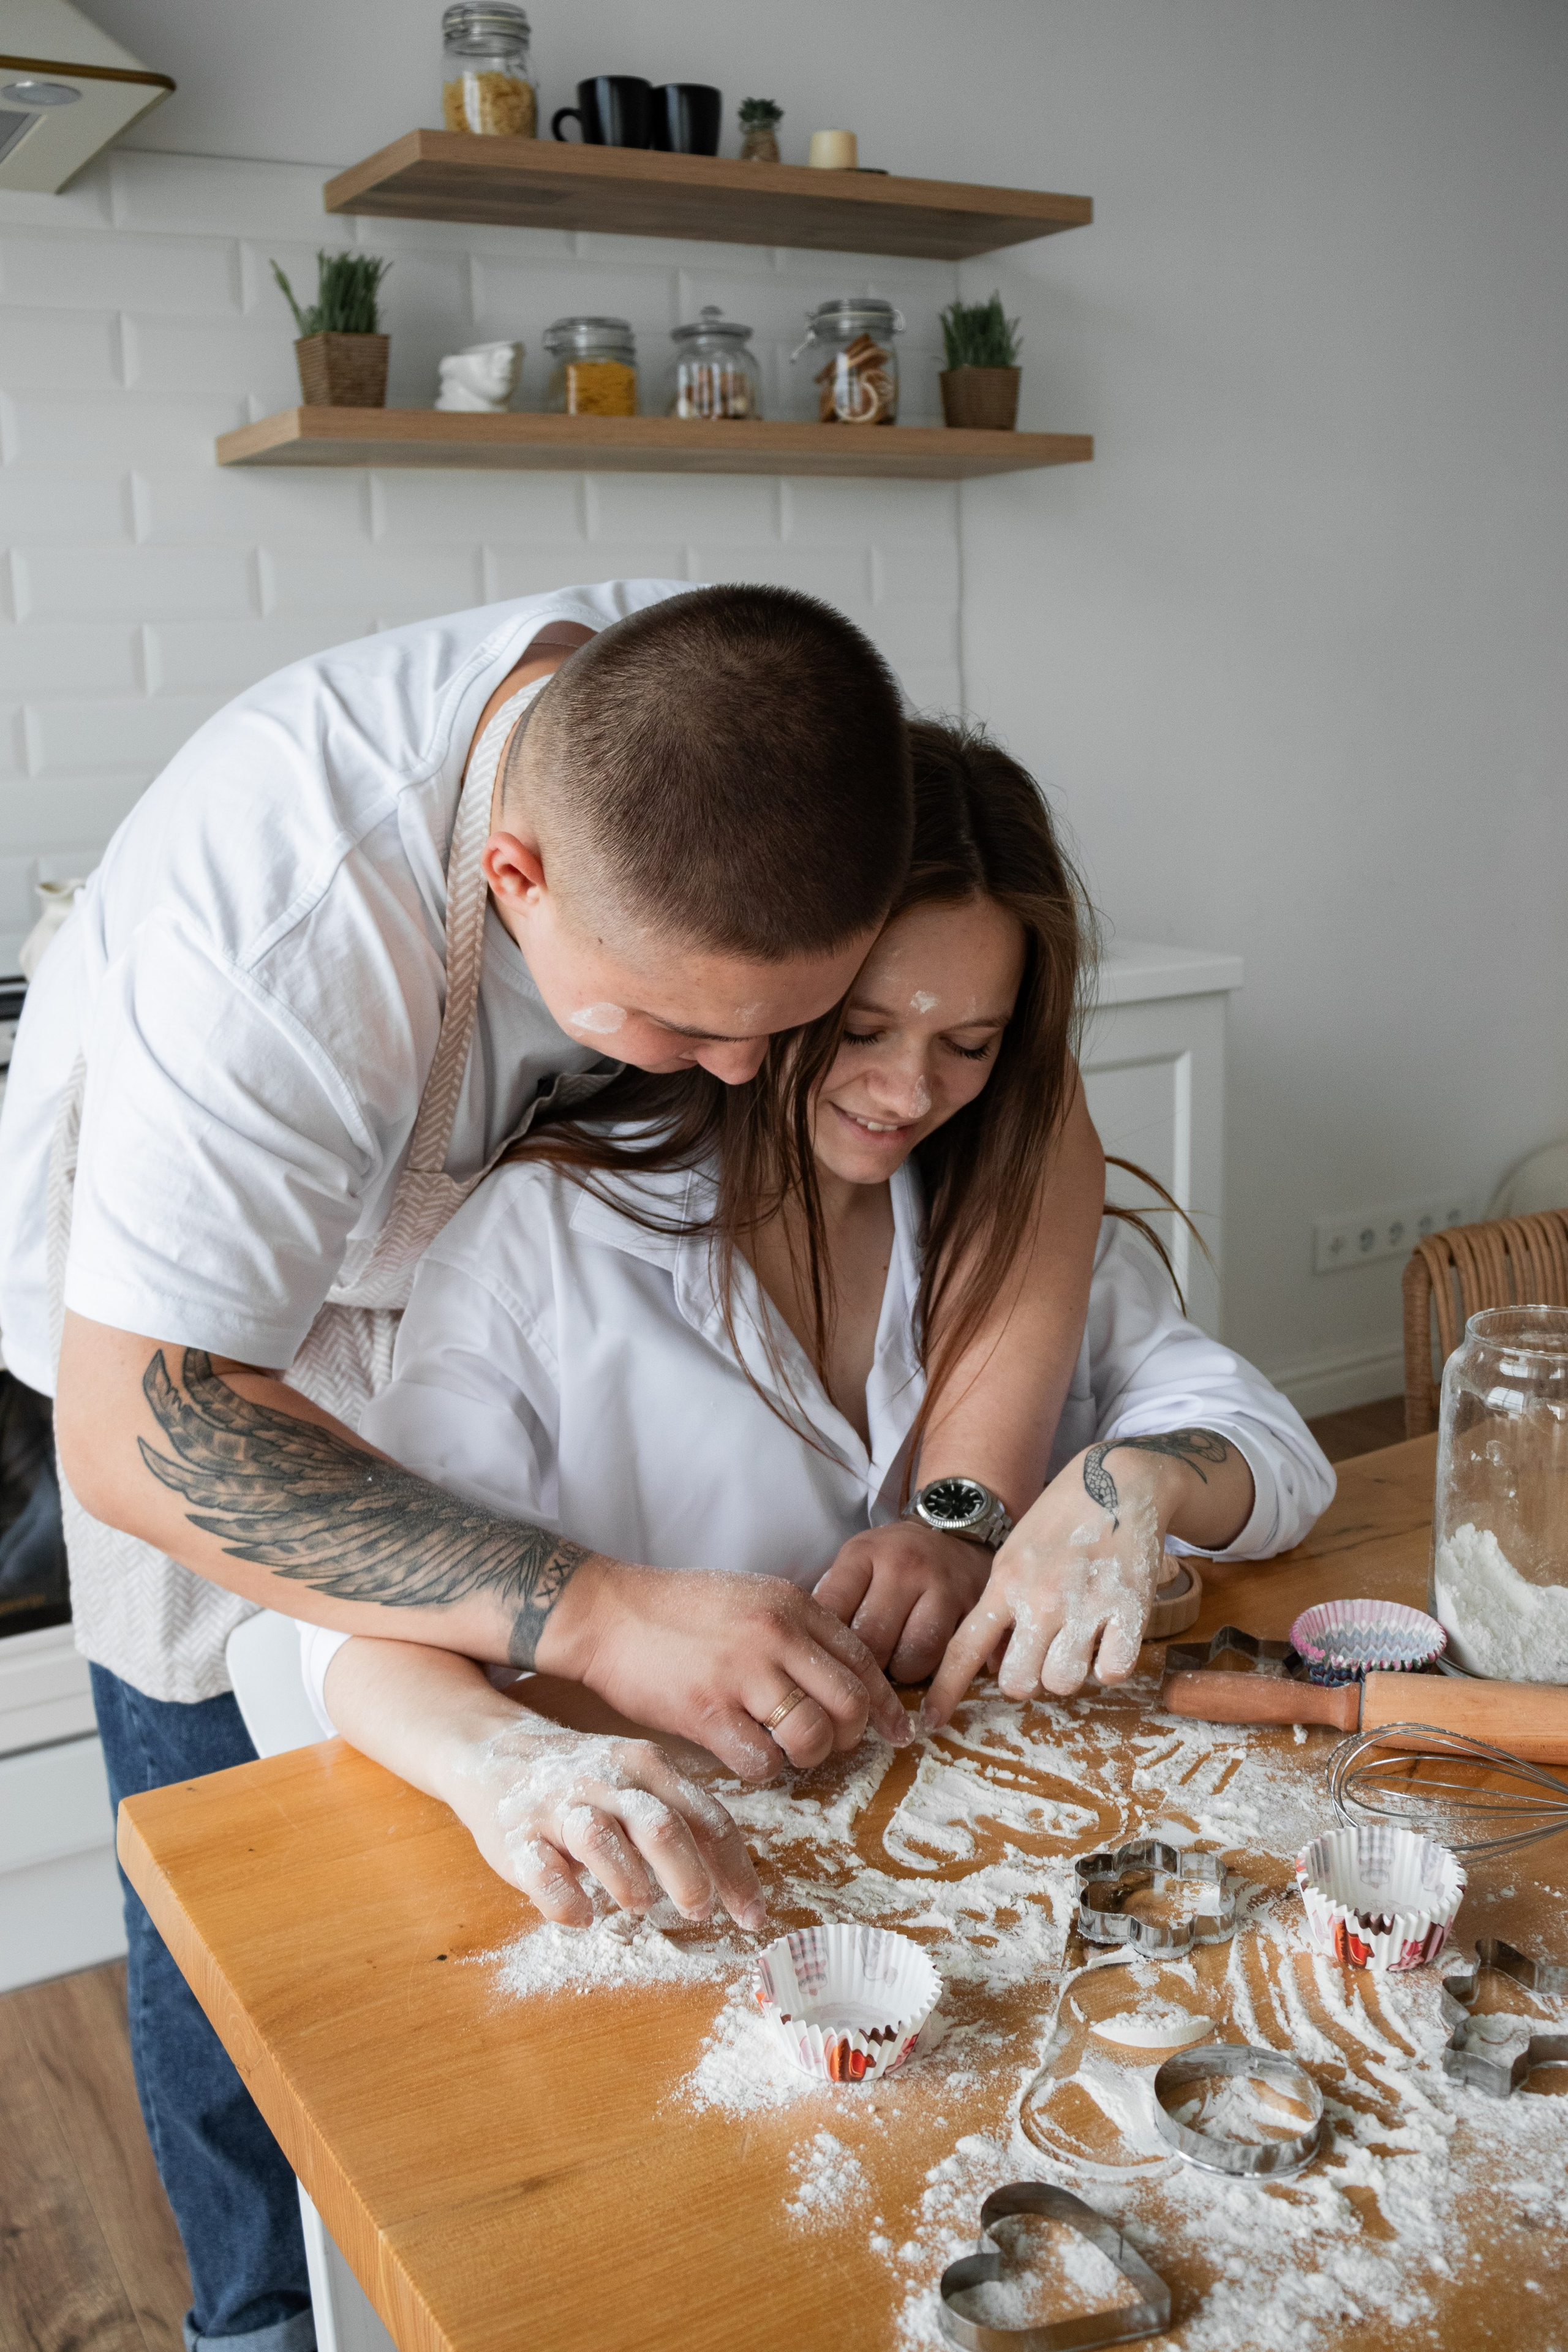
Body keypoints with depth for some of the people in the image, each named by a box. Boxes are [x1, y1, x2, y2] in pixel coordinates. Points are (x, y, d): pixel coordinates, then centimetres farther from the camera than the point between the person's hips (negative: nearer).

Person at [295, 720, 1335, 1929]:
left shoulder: (1025, 1217, 5)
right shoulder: (550, 1235, -9)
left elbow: (1276, 1454, 2)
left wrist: (1135, 1482, -22)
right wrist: (504, 1754, -39)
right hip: (694, 1860, -2)